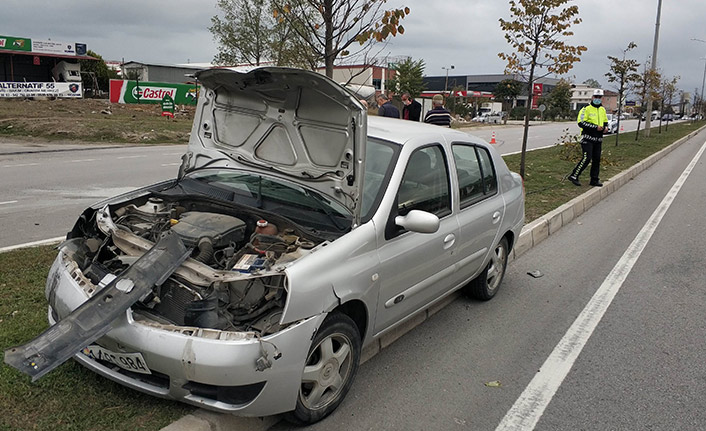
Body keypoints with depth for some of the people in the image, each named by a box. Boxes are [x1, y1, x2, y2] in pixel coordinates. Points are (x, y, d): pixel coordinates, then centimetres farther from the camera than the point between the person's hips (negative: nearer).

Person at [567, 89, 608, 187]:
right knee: (586, 158, -16)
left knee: (596, 159, 7)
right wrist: (595, 127, -20)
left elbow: (605, 121, 28)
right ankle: (573, 176, -7)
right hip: (587, 138, -7)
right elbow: (581, 123, -17)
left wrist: (605, 127, 4)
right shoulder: (586, 109, -8)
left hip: (598, 139, 7)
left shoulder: (603, 110, 15)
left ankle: (594, 180, 15)